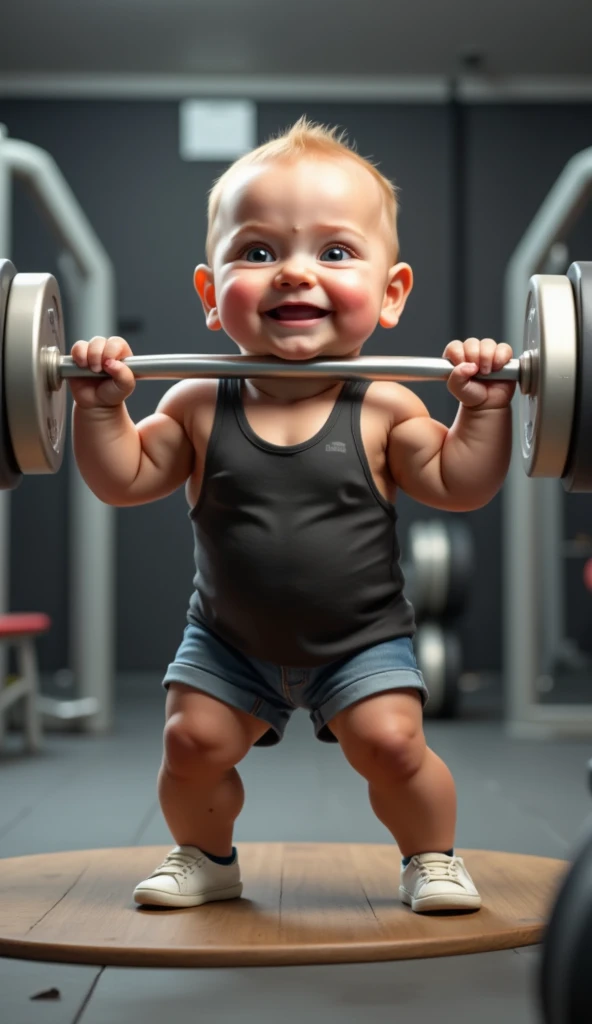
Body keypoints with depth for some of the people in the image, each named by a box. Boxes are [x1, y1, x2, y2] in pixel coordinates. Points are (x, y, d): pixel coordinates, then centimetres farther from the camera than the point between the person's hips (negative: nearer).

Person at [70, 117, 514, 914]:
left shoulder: (384, 411, -12)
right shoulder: (199, 408, -9)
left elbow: (460, 487, -9)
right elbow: (124, 480, -3)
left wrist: (484, 408, -20)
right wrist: (101, 407, -17)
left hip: (362, 641, -2)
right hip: (230, 643, 2)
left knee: (391, 742, -13)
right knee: (193, 740, -5)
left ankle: (431, 856, 14)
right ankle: (205, 855, 23)